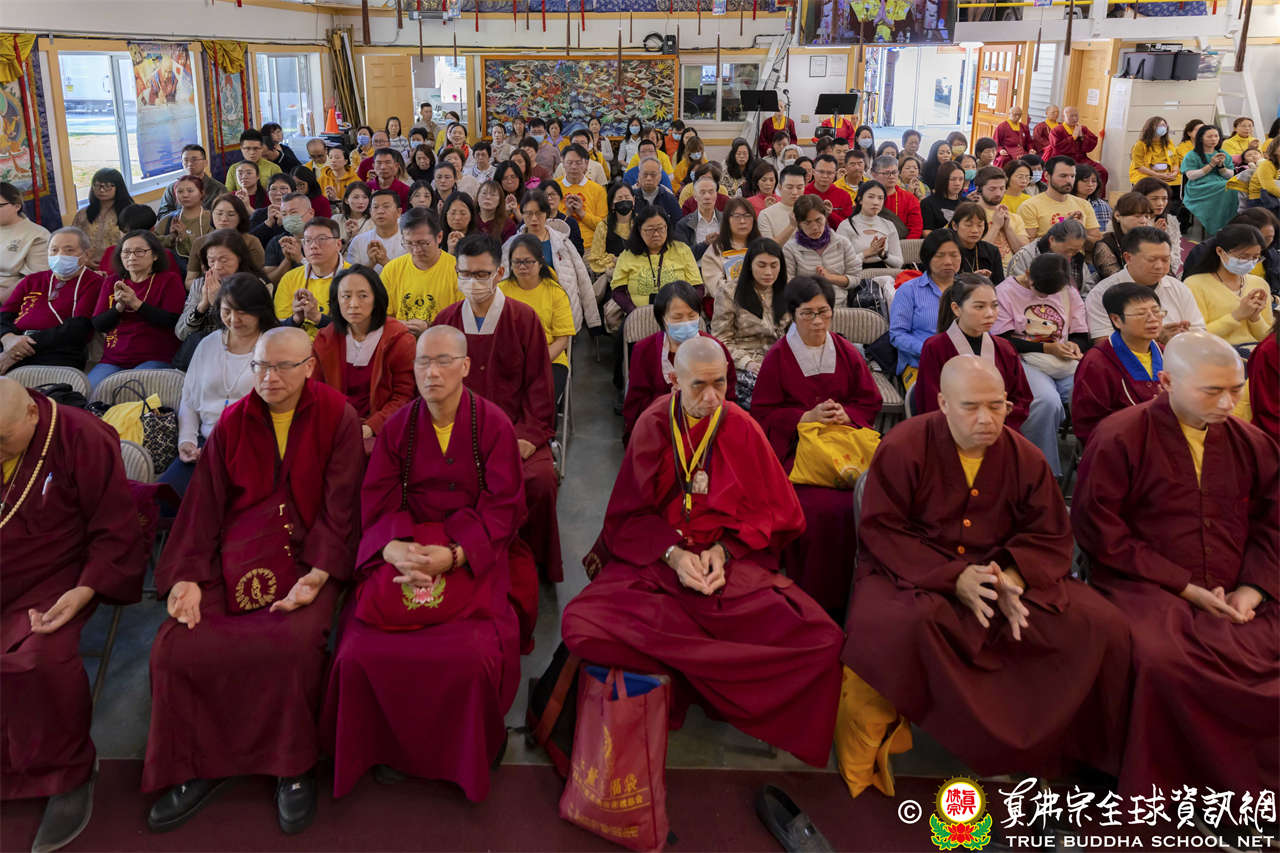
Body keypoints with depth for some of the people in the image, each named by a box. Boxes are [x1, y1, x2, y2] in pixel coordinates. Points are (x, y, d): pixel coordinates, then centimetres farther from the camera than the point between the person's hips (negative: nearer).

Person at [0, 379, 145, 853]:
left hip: (53, 583, -5)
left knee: (41, 658, -30)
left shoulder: (81, 439, -11)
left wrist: (84, 592, -18)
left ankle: (68, 775, -8)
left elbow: (115, 529, -8)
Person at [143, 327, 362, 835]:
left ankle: (294, 766, -8)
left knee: (296, 640, -31)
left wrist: (317, 576, -16)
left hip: (306, 555, -3)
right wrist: (188, 576, -5)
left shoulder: (336, 417, 0)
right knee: (176, 646, -17)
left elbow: (341, 504, -5)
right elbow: (204, 504, 7)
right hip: (233, 557, 4)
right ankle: (198, 767, 4)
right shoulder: (232, 423, 11)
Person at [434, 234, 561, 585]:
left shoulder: (524, 317, 1)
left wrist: (528, 435, -10)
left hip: (516, 429, -1)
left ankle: (537, 565, -4)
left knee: (541, 477, -29)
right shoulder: (446, 320, 8)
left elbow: (539, 383, 1)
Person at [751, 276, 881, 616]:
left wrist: (846, 414, -5)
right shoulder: (777, 357, 2)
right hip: (796, 448, -3)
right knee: (819, 509, -29)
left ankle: (848, 593, -7)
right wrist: (807, 417, -10)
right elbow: (762, 413, 2)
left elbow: (871, 402, 16)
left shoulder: (847, 353, 12)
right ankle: (815, 599, -10)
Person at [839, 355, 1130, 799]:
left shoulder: (1025, 457, 3)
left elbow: (1051, 536, 4)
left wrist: (1014, 575, -19)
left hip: (1003, 575, 4)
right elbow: (881, 531, -13)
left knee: (1102, 625, -13)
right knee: (899, 625, -39)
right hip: (914, 574, -4)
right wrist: (951, 577, -25)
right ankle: (871, 739, -14)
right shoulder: (903, 448, -9)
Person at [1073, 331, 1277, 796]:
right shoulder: (1120, 437, -2)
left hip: (1234, 598, 5)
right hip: (1146, 589, -5)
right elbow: (1098, 529, -7)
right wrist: (1183, 586, -10)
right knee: (1164, 662, -33)